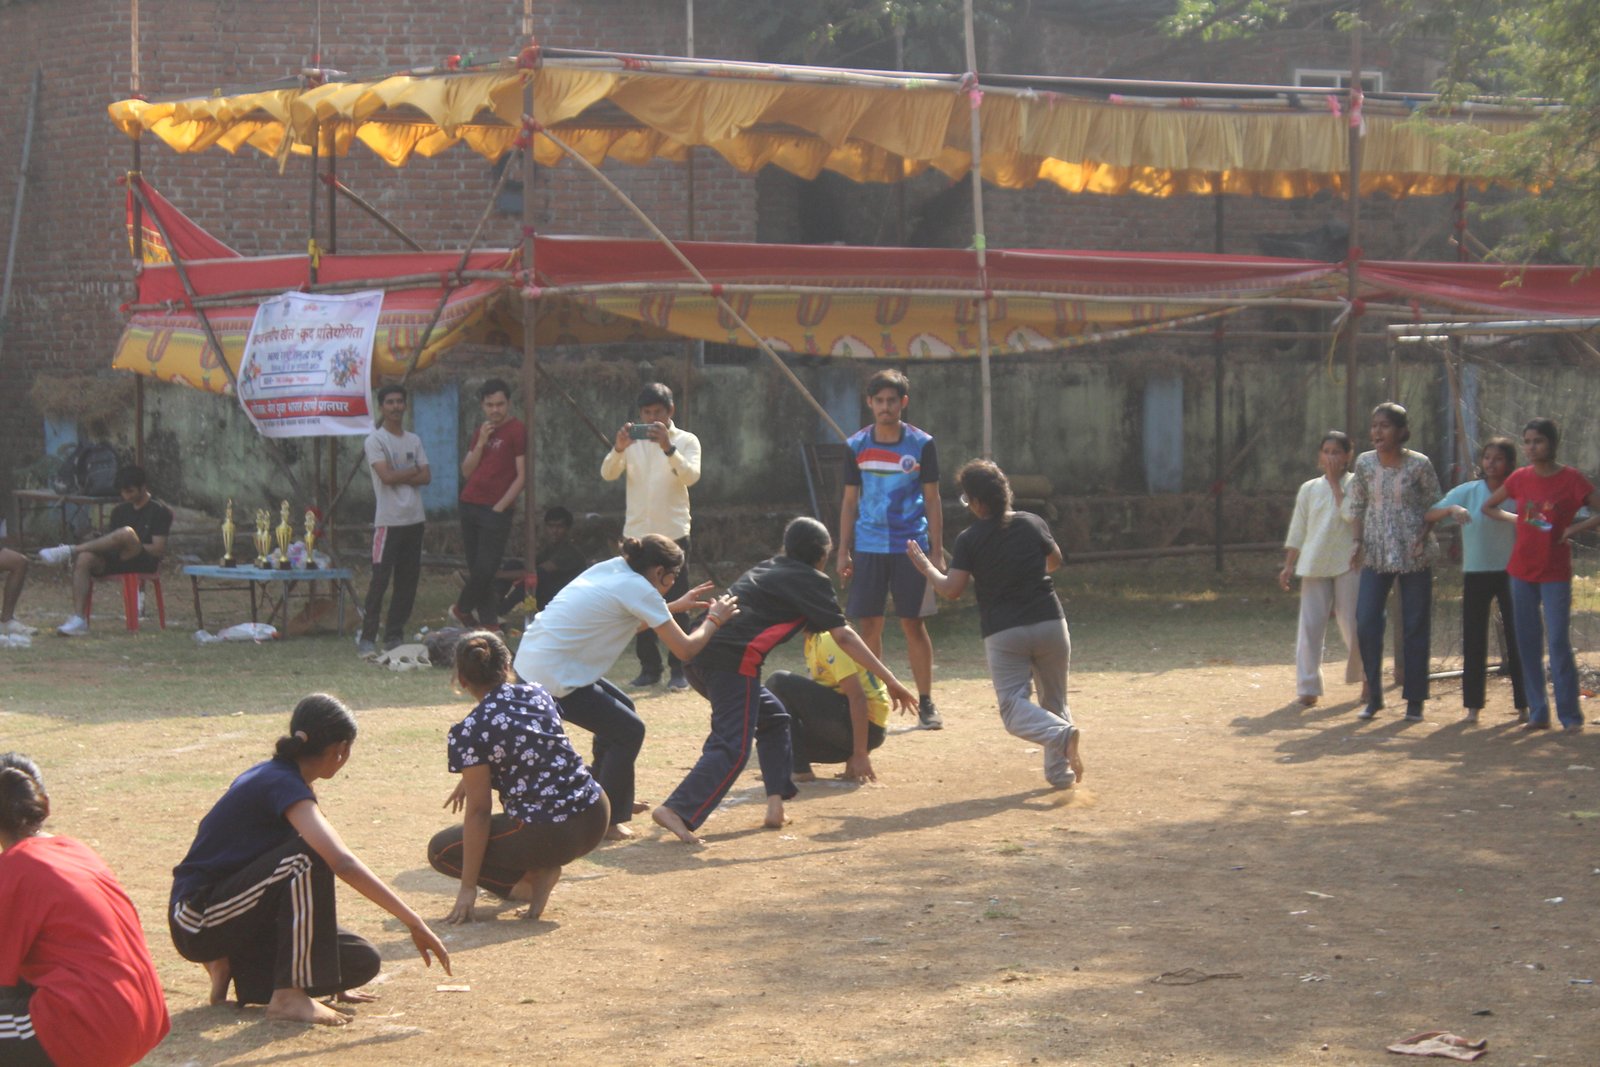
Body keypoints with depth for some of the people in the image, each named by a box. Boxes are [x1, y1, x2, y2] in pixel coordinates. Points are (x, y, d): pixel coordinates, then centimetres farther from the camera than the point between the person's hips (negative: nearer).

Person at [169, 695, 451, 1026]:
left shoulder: (274, 776, 11)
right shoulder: (284, 785, -19)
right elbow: (343, 864, -32)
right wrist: (414, 923, -31)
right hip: (198, 920, -9)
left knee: (361, 960, -2)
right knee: (308, 856, -30)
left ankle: (236, 970, 7)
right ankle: (289, 995, -24)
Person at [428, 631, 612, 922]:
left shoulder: (468, 734, -11)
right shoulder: (538, 695, 7)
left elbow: (478, 811, -11)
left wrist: (468, 887, -5)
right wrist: (472, 778, 35)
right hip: (596, 820, 6)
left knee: (440, 849, 14)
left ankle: (531, 879, -1)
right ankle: (539, 870, 16)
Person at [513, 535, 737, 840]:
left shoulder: (612, 569, 12)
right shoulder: (639, 590, -12)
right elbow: (685, 648, -9)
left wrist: (677, 607, 27)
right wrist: (714, 619, 8)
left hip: (530, 663, 9)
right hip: (553, 678, -9)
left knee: (620, 710, 24)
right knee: (629, 731, 2)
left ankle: (615, 804, 34)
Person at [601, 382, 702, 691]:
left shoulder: (686, 440, 1)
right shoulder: (632, 440, 8)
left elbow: (691, 476, -16)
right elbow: (607, 474, -5)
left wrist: (668, 448, -30)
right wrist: (618, 448, -23)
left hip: (673, 533, -3)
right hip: (637, 531, 3)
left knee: (676, 604, -2)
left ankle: (679, 669, 2)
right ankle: (649, 667, 11)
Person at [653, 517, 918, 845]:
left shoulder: (766, 569, 27)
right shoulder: (812, 581, 6)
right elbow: (843, 636, 0)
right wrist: (890, 681, -1)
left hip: (698, 655, 8)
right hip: (732, 661, -8)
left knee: (772, 718, 23)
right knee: (733, 749, -12)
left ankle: (775, 804, 15)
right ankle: (676, 811, -27)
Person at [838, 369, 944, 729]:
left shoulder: (921, 445, -1)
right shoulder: (857, 446, 4)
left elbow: (932, 500, 2)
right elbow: (850, 501, 9)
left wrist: (937, 551, -2)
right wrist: (843, 552, 4)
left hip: (910, 547, -2)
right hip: (868, 547, 2)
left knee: (913, 624, -1)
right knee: (869, 625, 2)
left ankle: (925, 703, 6)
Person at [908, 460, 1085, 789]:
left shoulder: (969, 539, -5)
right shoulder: (1034, 524, 5)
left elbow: (951, 590, -7)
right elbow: (1055, 561, 21)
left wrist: (926, 567, 10)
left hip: (1003, 633, -3)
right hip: (1050, 624, 3)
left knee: (1014, 707, -3)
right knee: (1054, 699, 18)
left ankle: (1061, 735, -30)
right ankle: (1060, 771, 11)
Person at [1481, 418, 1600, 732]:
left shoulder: (1571, 480, -7)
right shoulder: (1520, 478, 4)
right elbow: (1488, 506, 18)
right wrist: (1515, 519, 4)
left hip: (1555, 573, -4)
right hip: (1522, 570, 4)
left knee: (1559, 642, -9)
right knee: (1527, 643, 5)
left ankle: (1570, 716, -4)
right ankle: (1538, 714, 12)